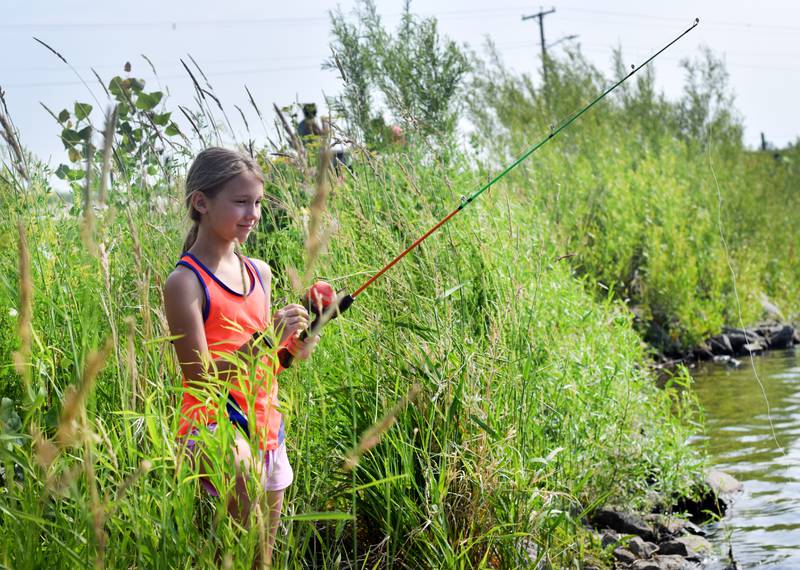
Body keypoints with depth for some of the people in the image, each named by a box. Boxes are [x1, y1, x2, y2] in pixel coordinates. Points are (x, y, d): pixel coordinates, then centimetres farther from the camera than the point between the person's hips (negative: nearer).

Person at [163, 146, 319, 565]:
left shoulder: (259, 273, 9)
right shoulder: (185, 282, -13)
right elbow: (201, 377, -17)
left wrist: (300, 335, -2)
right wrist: (263, 338, -27)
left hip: (265, 425, 7)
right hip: (213, 425, -7)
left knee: (263, 553, 10)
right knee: (241, 464, -39)